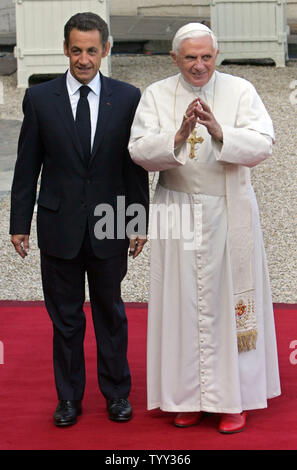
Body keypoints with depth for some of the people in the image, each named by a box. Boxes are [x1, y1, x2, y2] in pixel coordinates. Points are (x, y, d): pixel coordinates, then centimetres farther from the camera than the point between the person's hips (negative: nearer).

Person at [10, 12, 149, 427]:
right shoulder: (40, 98, -1)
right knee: (65, 317, 9)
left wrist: (139, 223, 0)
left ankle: (116, 392, 28)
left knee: (111, 313, 13)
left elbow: (136, 164, 2)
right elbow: (27, 167, 2)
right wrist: (20, 224, 0)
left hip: (110, 227, 0)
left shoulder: (127, 98, -1)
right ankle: (69, 397, 24)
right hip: (59, 227, 0)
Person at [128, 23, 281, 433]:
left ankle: (232, 398, 11)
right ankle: (189, 395, 15)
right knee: (183, 302, 4)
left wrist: (219, 131, -24)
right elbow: (139, 150, -6)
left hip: (230, 213, -1)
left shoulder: (240, 91, 1)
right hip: (179, 213, 1)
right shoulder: (156, 96, 4)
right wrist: (179, 135, -22)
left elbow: (262, 145, -9)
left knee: (229, 300, 2)